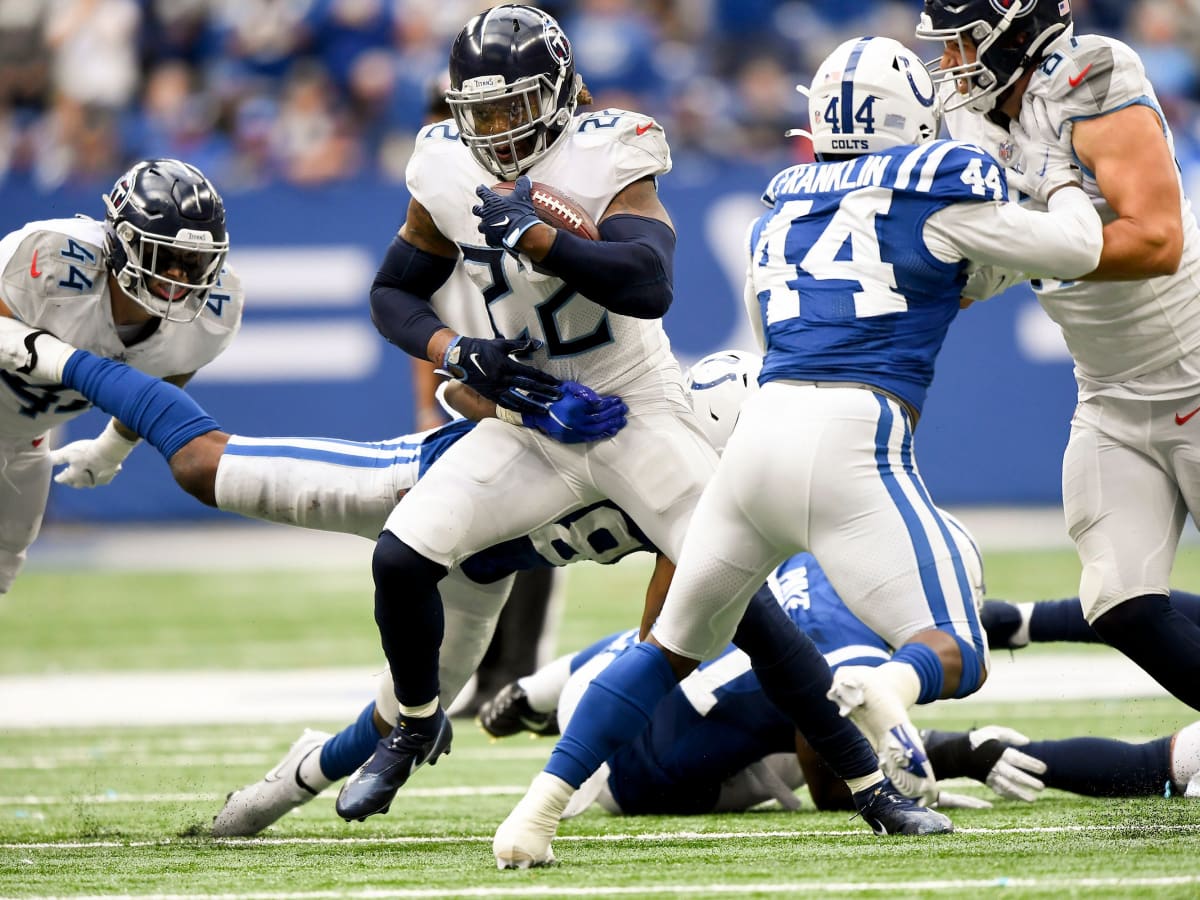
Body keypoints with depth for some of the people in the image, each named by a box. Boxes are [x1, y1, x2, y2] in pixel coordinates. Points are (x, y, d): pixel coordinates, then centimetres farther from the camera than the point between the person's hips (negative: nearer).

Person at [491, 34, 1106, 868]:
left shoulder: (781, 209, 21)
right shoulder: (936, 189, 5)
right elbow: (1076, 249, 12)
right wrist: (1063, 183, 34)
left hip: (764, 423, 5)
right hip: (852, 442, -5)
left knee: (674, 644, 20)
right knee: (956, 657, 0)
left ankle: (540, 808, 11)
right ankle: (884, 689, -35)